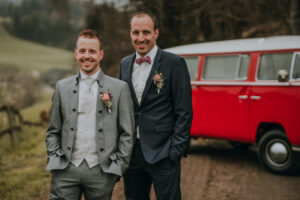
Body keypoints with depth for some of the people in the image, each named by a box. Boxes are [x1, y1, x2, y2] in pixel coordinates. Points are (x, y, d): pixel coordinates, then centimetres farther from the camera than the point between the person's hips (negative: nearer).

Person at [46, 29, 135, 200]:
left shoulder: (119, 88, 2)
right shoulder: (62, 87, 10)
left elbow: (127, 133, 3)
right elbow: (53, 131, 13)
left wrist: (118, 168, -3)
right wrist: (54, 161, 1)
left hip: (101, 172, -1)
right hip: (66, 170, 2)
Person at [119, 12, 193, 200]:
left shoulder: (174, 63, -6)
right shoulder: (125, 64, 11)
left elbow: (184, 112, -8)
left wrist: (175, 151, -12)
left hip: (162, 154, -5)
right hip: (131, 152, 5)